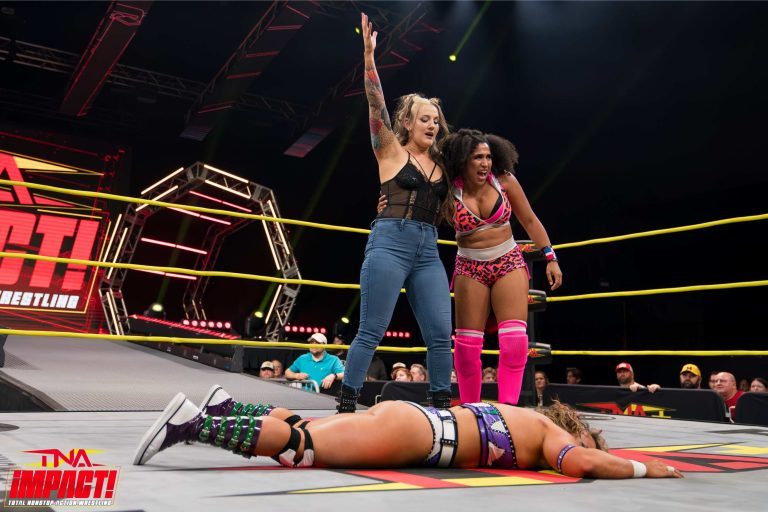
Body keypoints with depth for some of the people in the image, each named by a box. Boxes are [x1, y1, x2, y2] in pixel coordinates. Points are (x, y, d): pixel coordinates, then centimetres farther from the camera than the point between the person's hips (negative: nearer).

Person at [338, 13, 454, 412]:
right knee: (372, 331, -6)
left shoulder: (441, 165, 17)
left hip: (428, 251, 5)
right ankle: (345, 406, 4)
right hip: (390, 242, -5)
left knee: (440, 336, 1)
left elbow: (445, 211, 26)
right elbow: (377, 107, -8)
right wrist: (369, 55, -16)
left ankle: (442, 407, 13)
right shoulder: (390, 151, 5)